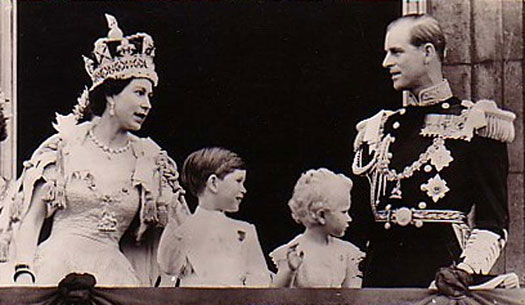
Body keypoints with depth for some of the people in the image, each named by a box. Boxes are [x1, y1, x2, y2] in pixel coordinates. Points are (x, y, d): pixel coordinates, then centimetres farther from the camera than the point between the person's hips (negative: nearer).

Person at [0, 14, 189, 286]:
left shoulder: (148, 159, 8)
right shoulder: (65, 145, 1)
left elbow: (185, 230, 14)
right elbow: (31, 218, 0)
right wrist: (23, 273, -11)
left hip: (113, 274, 3)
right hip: (58, 268, -3)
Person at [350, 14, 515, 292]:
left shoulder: (474, 123, -1)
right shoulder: (379, 128, 14)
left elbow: (493, 221, -5)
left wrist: (466, 270, -19)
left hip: (441, 267, -4)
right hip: (380, 274, 4)